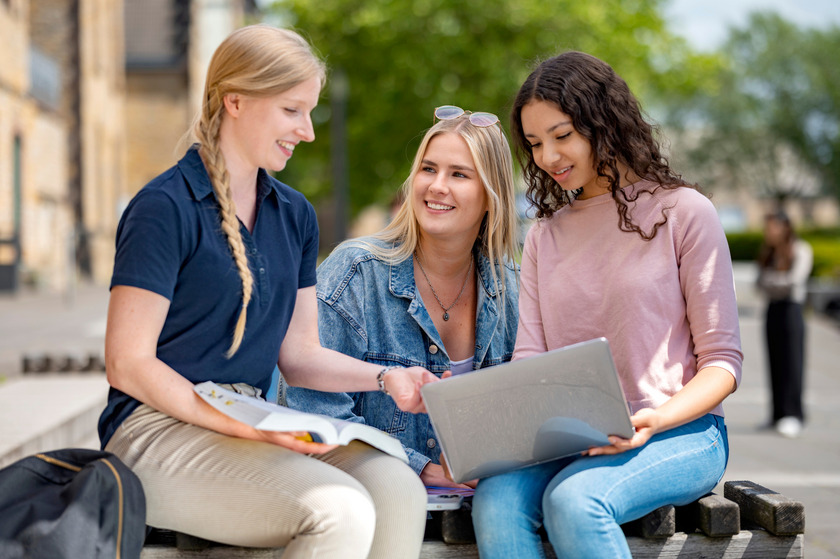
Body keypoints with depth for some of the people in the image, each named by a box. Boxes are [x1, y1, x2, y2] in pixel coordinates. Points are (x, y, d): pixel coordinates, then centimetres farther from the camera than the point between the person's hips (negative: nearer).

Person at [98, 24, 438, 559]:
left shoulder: (295, 215, 14)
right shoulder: (165, 208, -9)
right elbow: (128, 363, -12)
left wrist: (385, 377, -1)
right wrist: (247, 427, -19)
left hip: (254, 424, 7)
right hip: (159, 427, -6)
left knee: (397, 487, -22)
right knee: (339, 510, -29)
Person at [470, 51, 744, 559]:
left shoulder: (683, 212, 2)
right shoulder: (546, 236, 18)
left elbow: (723, 360, -1)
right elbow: (529, 361, 9)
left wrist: (656, 419, -20)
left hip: (682, 432, -4)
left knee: (574, 499, -34)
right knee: (495, 498, -29)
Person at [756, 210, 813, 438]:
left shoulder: (800, 251, -4)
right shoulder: (768, 253, 15)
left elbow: (795, 279, -14)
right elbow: (761, 282, 10)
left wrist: (770, 281, -3)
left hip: (791, 308, -6)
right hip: (772, 308, 6)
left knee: (792, 361, -11)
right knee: (776, 362, 6)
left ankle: (793, 415, -15)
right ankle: (779, 413, 11)